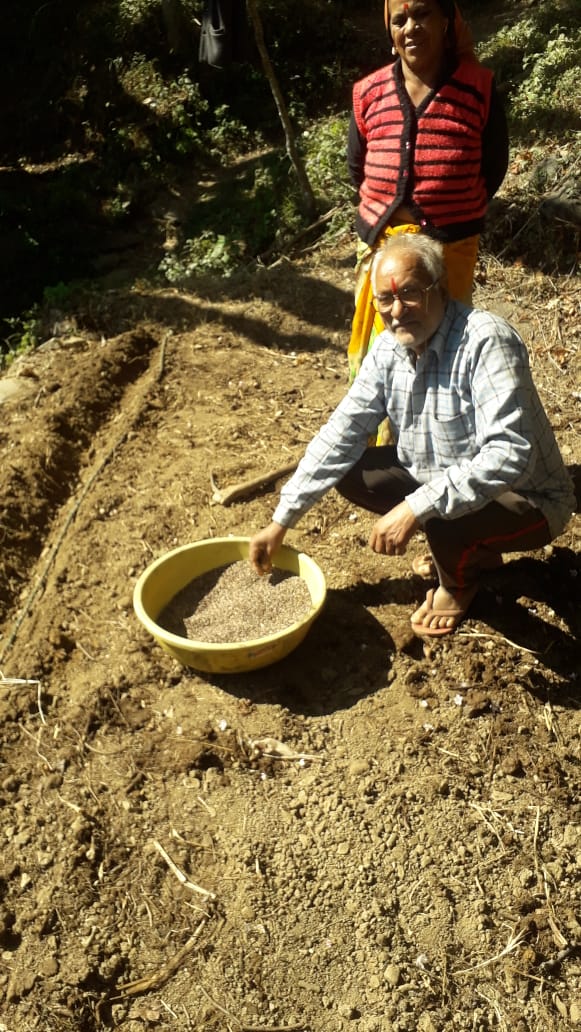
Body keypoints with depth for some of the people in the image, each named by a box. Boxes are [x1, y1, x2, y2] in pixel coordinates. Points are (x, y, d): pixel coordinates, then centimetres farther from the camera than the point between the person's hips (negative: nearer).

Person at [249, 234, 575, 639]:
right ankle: (467, 548, 10)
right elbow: (342, 431, -5)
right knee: (351, 473, -1)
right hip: (437, 478, 7)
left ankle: (459, 583, 5)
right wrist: (282, 521, -8)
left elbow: (509, 453, -38)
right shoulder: (389, 347, -6)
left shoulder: (486, 341, -29)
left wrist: (415, 508, -41)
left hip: (526, 498, -7)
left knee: (444, 521, -36)